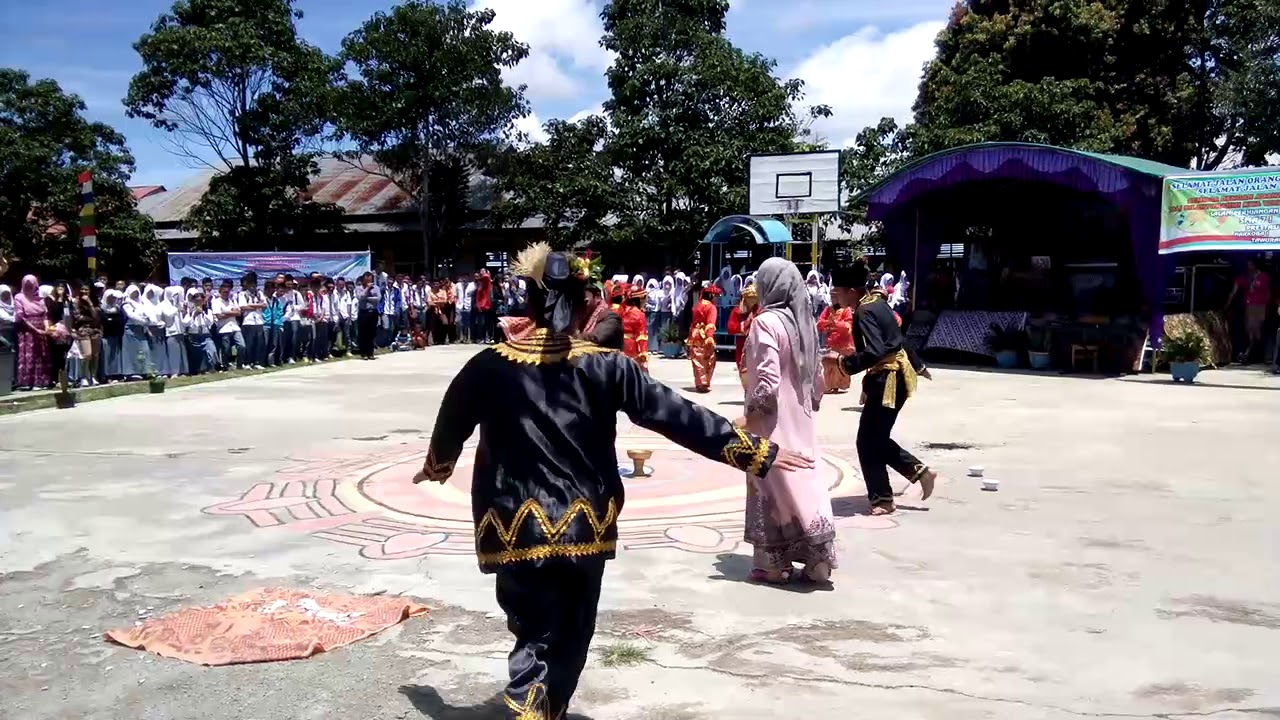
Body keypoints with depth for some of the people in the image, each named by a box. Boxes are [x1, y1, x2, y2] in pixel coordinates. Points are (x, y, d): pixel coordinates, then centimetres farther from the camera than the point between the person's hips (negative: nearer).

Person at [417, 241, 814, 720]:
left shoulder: (490, 366, -4)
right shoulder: (605, 367, -7)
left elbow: (451, 426, 12)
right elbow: (675, 414, -8)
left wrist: (438, 466, 35)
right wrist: (757, 451, -2)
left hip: (516, 528, 0)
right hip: (583, 523, 0)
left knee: (534, 635, 8)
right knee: (570, 636, 19)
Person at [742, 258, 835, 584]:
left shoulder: (766, 322, -16)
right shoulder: (805, 321, 8)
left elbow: (768, 380, -22)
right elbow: (817, 376, 12)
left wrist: (749, 415, -14)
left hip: (773, 421, -7)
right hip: (801, 420, 7)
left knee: (774, 489, 2)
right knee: (803, 482, 12)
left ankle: (773, 564, 11)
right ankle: (818, 560, 14)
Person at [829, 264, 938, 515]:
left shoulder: (864, 312, -20)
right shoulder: (876, 302, 10)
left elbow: (874, 352, -31)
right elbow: (898, 338, 21)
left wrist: (843, 361, -23)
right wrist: (918, 365, 31)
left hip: (887, 379, -10)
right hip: (893, 375, 10)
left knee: (868, 442, -2)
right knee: (877, 438, 15)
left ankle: (882, 499, 6)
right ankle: (921, 471, 19)